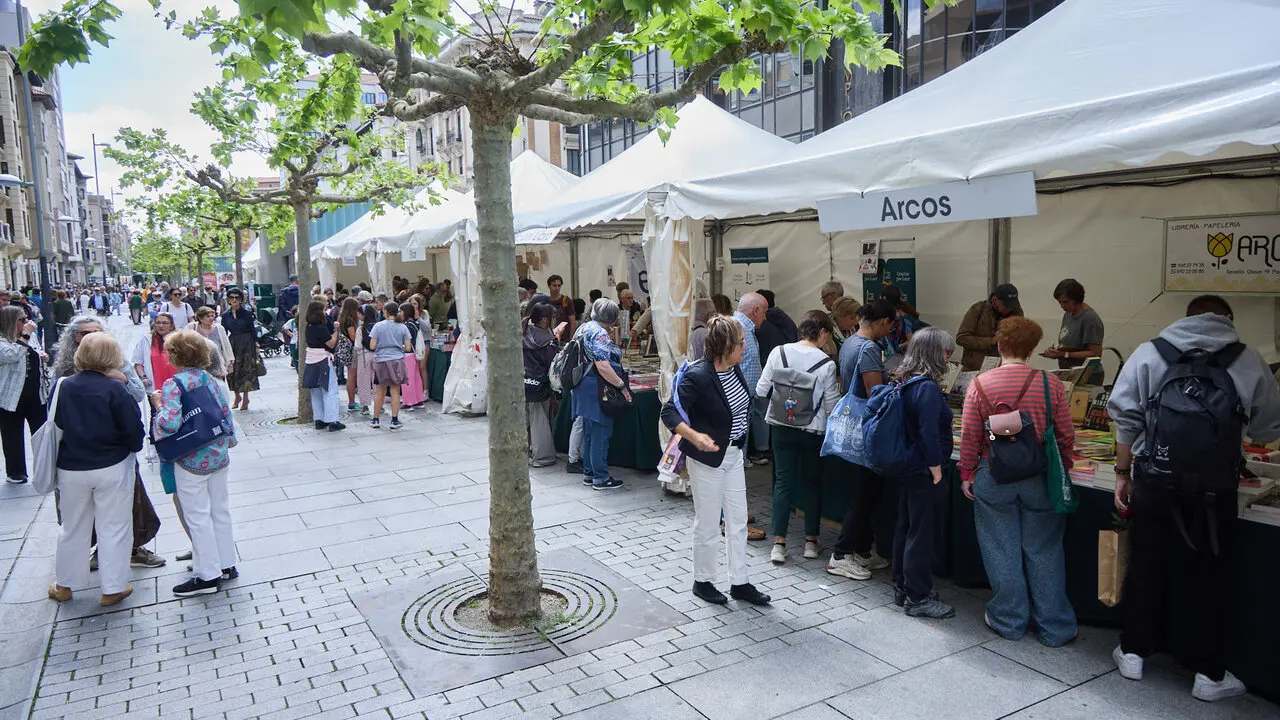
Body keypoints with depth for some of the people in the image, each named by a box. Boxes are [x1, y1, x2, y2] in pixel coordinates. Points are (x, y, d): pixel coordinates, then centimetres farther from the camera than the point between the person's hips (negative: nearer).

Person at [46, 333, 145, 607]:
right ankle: (113, 589, 14)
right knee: (113, 528, 7)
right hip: (112, 468, -4)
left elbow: (57, 424, 6)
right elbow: (133, 428, -14)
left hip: (71, 469, 4)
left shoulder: (63, 386, -5)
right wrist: (134, 446, 5)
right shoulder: (115, 388, -17)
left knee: (72, 528, 19)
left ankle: (64, 584, 32)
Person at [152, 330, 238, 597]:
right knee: (220, 510, 16)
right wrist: (229, 439, 23)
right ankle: (226, 565, 27)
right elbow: (225, 413, 10)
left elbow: (170, 424, -26)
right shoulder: (209, 379, 5)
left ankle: (208, 576, 11)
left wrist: (158, 404, -8)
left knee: (197, 517, 3)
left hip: (191, 462, -7)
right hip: (219, 456, 7)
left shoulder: (173, 384, -15)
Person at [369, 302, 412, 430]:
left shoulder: (378, 326, -4)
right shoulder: (402, 327, 0)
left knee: (380, 392, 11)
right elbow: (408, 348, -2)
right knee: (395, 392, 4)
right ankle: (394, 421, 6)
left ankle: (375, 420, 17)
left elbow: (372, 346, -6)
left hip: (381, 361, 0)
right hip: (397, 361, 0)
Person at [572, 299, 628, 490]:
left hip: (584, 390, 10)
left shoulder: (584, 328, 12)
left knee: (589, 433, 17)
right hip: (597, 392, -10)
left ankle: (588, 473, 25)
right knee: (601, 434, -1)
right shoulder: (599, 334, -18)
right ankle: (601, 477, 6)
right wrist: (622, 386, -20)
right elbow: (603, 366, -26)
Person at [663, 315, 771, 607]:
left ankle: (739, 582, 27)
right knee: (708, 524, 6)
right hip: (707, 458, -8)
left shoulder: (734, 369, -2)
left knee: (738, 521, 14)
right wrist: (694, 436, -40)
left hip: (734, 454, 8)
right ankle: (703, 581, 26)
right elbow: (669, 412, -26)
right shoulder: (698, 376, -24)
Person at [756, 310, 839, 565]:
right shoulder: (826, 364, -12)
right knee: (812, 482, 15)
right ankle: (810, 541, 22)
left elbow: (761, 391, -2)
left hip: (781, 427, 2)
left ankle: (779, 544, 5)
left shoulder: (778, 352, -7)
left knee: (783, 482, 9)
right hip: (812, 429, -2)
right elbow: (832, 404, -6)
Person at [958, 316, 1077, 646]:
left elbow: (969, 438, -6)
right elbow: (1065, 436, -2)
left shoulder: (979, 384, -9)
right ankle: (1054, 628, 22)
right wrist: (1062, 470, 14)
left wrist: (967, 475, 6)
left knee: (1002, 551, 11)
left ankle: (1009, 622, 24)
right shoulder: (1050, 384, -8)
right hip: (1040, 480, 1)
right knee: (1043, 551, 12)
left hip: (994, 478, -1)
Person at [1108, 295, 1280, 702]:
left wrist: (1122, 474, 7)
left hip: (1154, 481, 1)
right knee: (1210, 575, 12)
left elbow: (1126, 419, -2)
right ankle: (1209, 674, 23)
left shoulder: (1148, 354, -1)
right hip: (1215, 487, -1)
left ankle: (1134, 653, 27)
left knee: (1147, 566, 15)